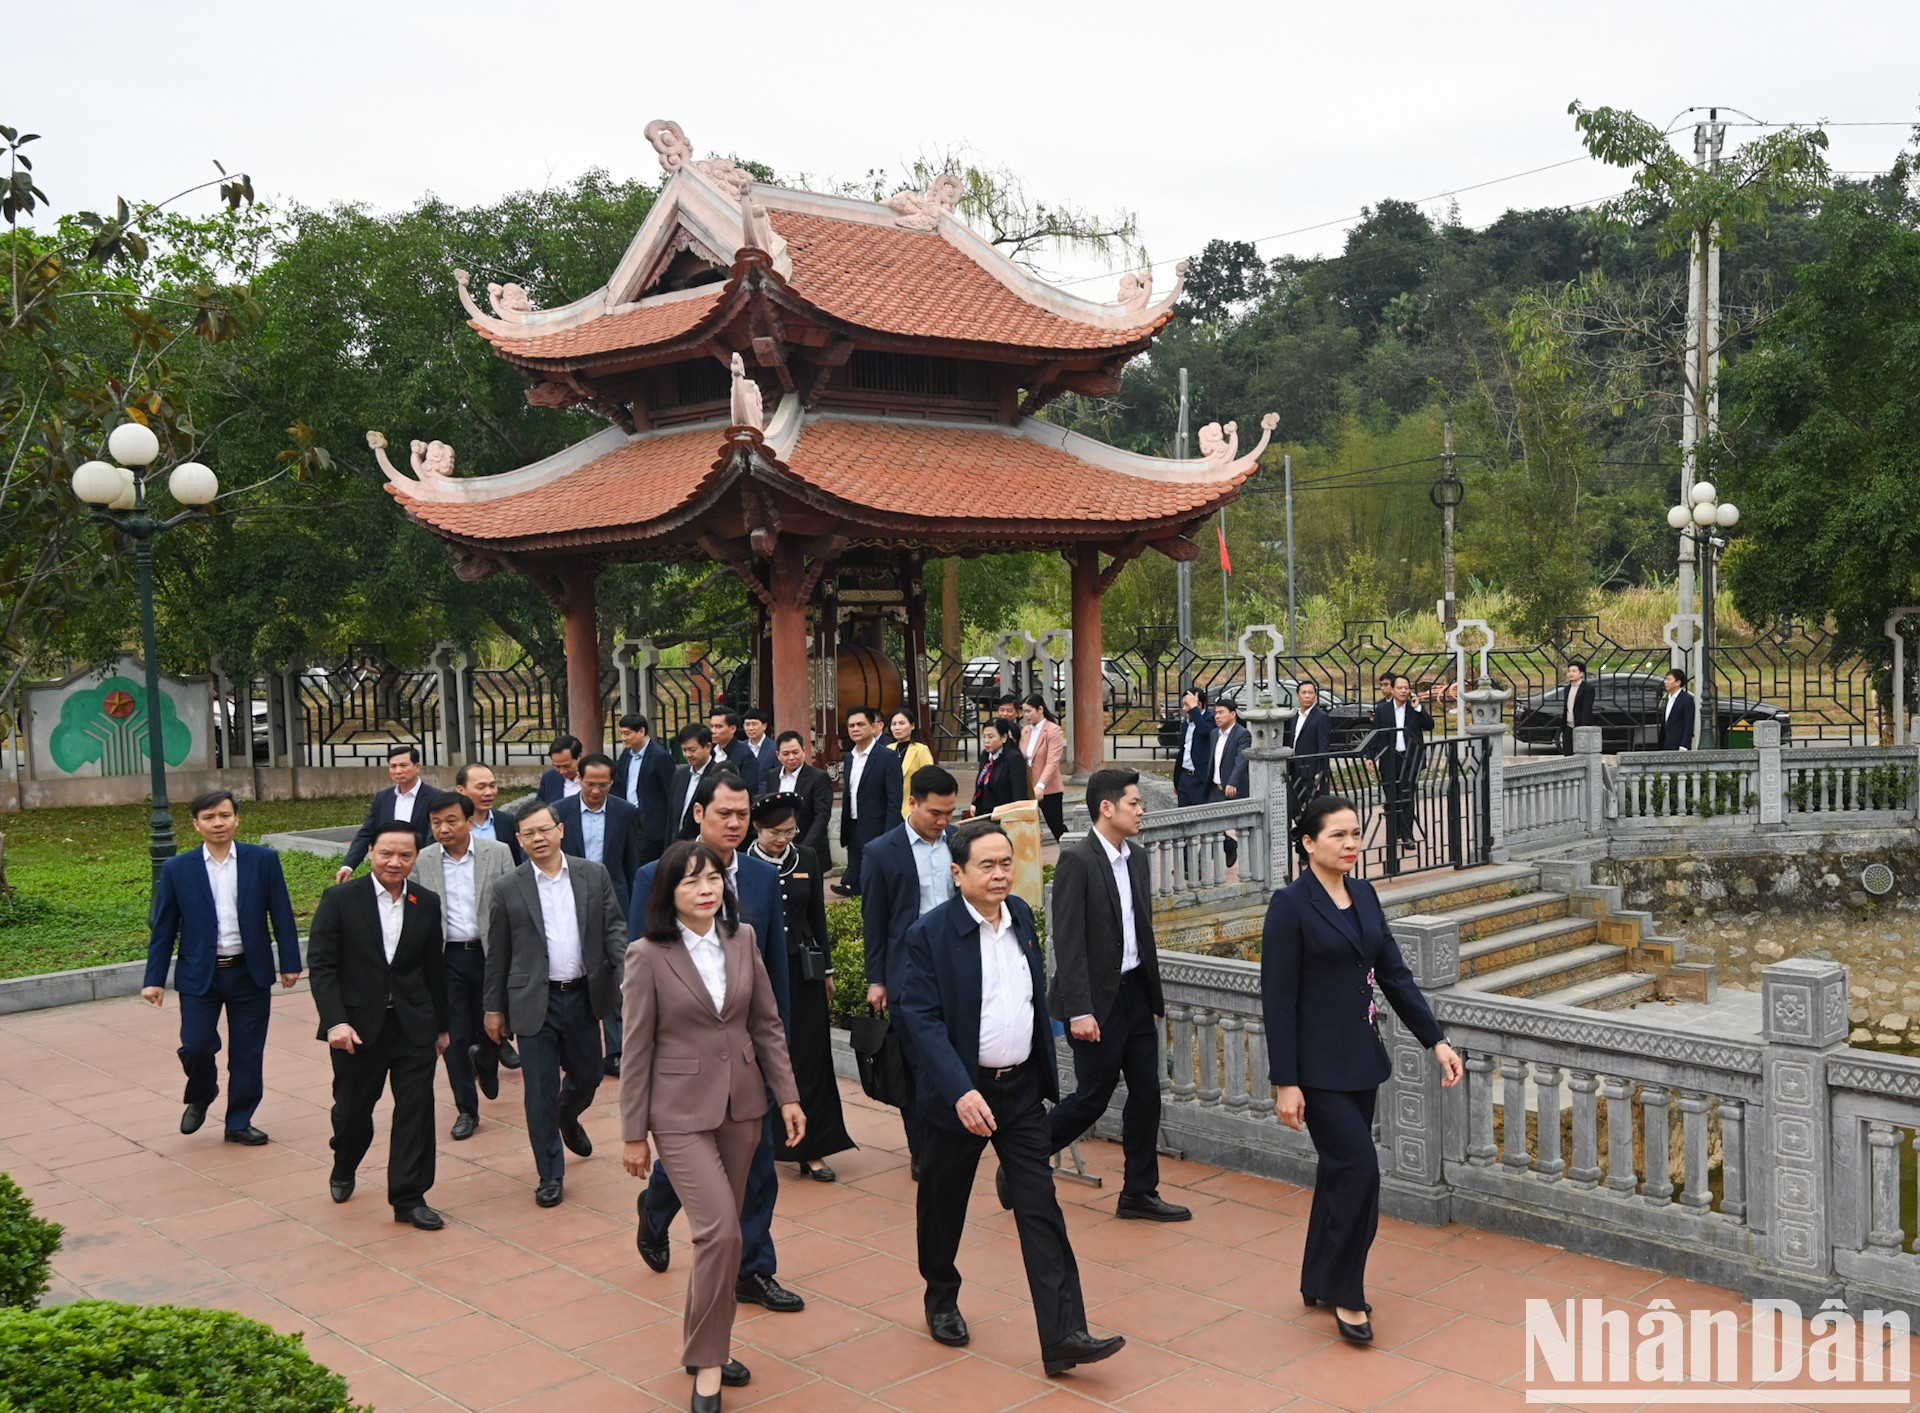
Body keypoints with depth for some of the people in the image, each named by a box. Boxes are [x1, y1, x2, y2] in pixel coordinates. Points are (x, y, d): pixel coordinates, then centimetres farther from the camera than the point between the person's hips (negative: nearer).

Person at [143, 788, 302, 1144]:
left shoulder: (263, 860, -1)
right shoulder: (177, 869, -1)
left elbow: (281, 914, 2)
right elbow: (163, 928, 2)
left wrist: (290, 962, 0)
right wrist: (154, 979, 0)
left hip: (250, 973, 1)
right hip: (199, 975, 0)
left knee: (247, 1052, 5)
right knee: (196, 1047, -6)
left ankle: (240, 1122, 21)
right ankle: (200, 1097, 26)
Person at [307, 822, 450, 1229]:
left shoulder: (427, 904, 4)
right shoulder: (339, 900, -6)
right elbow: (321, 965, -9)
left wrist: (441, 1025, 14)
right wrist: (335, 1021, -19)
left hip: (414, 1027, 2)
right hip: (357, 1027, -2)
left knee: (416, 1110, -2)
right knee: (352, 1108, 13)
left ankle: (408, 1198, 9)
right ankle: (344, 1170, 42)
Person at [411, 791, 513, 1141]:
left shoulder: (498, 853, -3)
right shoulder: (422, 861, 1)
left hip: (490, 953, -1)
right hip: (445, 957, 1)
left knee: (491, 1029, 8)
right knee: (454, 1036, 3)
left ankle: (486, 1065, 43)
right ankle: (466, 1109, 17)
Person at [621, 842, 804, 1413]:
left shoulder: (742, 939, 1)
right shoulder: (648, 956, -10)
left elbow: (766, 1023, 7)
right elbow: (637, 1050, -7)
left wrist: (787, 1095, 3)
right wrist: (634, 1134, -4)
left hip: (742, 1103, 5)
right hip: (682, 1110, -4)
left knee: (722, 1232, 11)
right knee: (720, 1231, -12)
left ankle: (706, 1341, 28)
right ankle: (706, 1363, 3)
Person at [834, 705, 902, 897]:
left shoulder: (888, 758, -9)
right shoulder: (849, 758, 12)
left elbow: (894, 801, -13)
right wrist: (845, 834, 15)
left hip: (876, 832, -7)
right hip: (853, 830, 7)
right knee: (855, 884, 10)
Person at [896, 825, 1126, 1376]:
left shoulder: (1021, 915, 4)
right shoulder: (930, 934, -15)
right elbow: (921, 1018, -19)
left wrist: (1046, 1070, 18)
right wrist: (961, 1092, -29)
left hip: (1020, 1087, 4)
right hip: (960, 1091, -4)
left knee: (1041, 1208, -2)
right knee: (943, 1205, 14)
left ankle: (1062, 1336, -2)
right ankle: (941, 1300, 38)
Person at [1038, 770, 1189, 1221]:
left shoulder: (1136, 859, 9)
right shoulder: (1077, 861, -16)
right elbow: (1068, 942, -19)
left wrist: (1154, 996, 16)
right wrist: (1079, 1011, -22)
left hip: (1136, 992, 8)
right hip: (1098, 999, -8)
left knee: (1146, 1094, 10)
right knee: (1092, 1098, 0)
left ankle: (1139, 1193, 21)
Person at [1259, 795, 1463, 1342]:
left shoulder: (1364, 895, 7)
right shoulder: (1291, 904, -13)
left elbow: (1394, 974, 10)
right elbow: (1277, 999, -14)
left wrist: (1436, 1040, 4)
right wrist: (1285, 1083, -16)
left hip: (1361, 1057, 7)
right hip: (1319, 1065, -7)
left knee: (1340, 1169, 14)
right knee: (1359, 1170, -9)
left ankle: (1319, 1282, 27)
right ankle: (1344, 1295, 7)